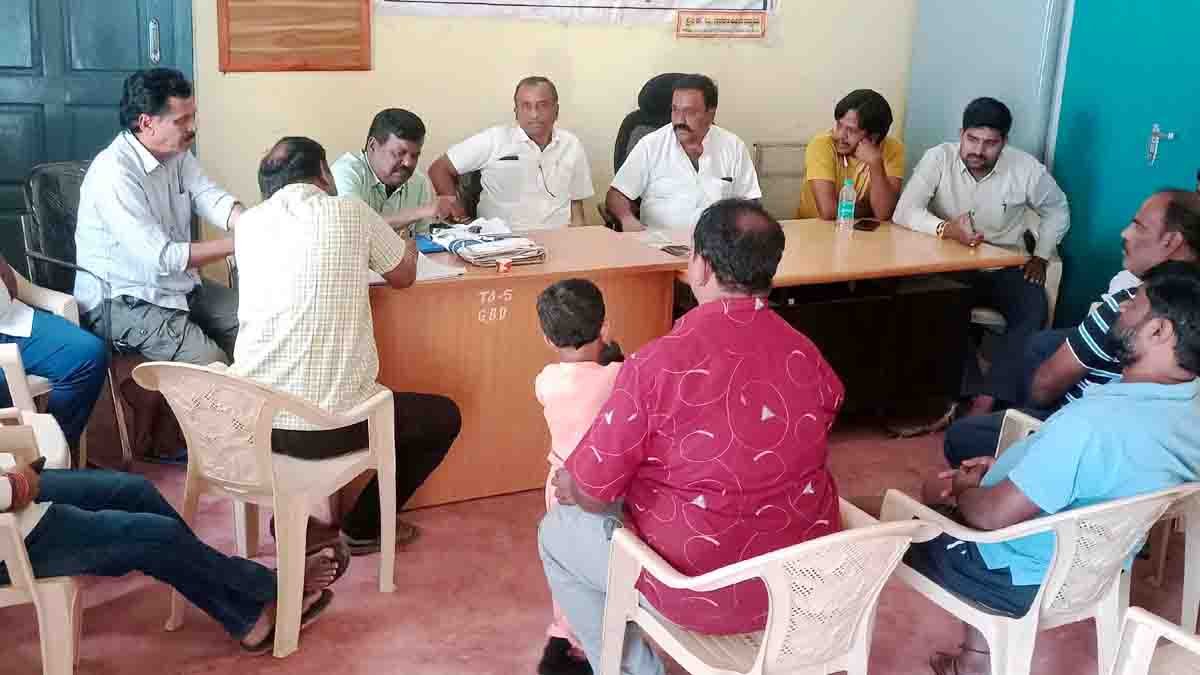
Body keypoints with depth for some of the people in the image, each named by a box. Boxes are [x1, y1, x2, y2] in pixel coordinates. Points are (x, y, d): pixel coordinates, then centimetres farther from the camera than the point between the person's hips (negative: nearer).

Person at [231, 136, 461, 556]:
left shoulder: (249, 222, 6)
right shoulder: (350, 212, -4)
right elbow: (403, 276, 11)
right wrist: (410, 245, 33)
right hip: (325, 426, -5)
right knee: (444, 416, 19)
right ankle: (364, 527, 27)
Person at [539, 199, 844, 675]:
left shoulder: (657, 364, -23)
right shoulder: (810, 358, -6)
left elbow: (590, 492, -14)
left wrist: (566, 485, 11)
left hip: (703, 593, -5)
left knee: (557, 532, 19)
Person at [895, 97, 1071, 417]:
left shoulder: (1026, 168, -6)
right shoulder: (938, 158, -10)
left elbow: (1057, 210, 12)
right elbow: (904, 212, -18)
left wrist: (1041, 256, 1)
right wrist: (946, 229, -34)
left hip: (1005, 268, 1)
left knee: (1033, 312, -28)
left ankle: (985, 402, -32)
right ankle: (968, 393, -25)